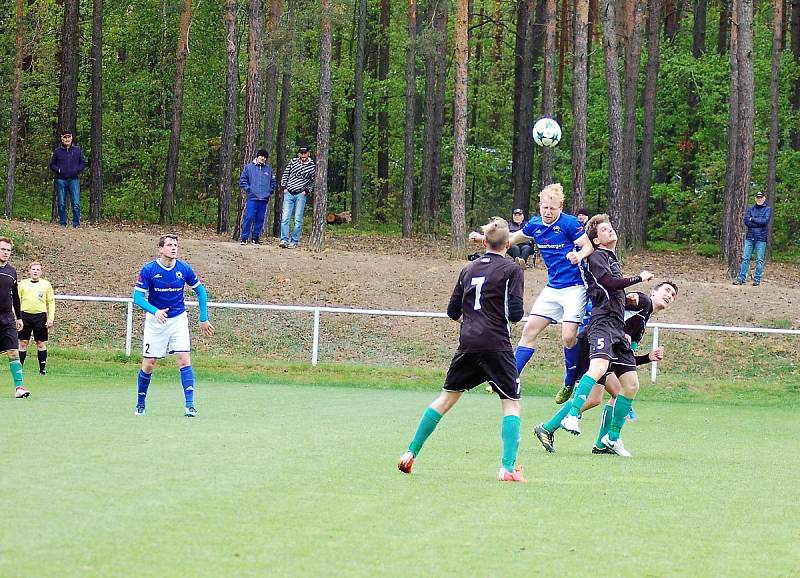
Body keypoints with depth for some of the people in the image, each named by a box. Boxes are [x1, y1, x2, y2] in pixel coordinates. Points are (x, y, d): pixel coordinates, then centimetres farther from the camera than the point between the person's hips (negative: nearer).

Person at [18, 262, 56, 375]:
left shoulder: (46, 284, 8)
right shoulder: (23, 283, 9)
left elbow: (51, 303, 9)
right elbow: (17, 301, 10)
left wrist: (50, 318, 0)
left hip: (40, 315, 0)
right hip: (25, 315, 0)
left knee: (41, 343, 1)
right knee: (23, 342, -1)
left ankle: (42, 369, 6)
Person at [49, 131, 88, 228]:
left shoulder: (77, 150, 8)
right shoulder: (57, 151, 8)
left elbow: (84, 163, 14)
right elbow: (52, 164, 15)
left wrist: (77, 170, -2)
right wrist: (58, 170, -3)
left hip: (74, 179, -1)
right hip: (61, 180, 1)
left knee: (76, 204, -8)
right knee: (62, 204, 3)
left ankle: (76, 224, -4)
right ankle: (63, 224, 9)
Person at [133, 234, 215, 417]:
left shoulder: (184, 269, -7)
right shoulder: (148, 270, -13)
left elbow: (201, 291, 6)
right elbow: (137, 297, -13)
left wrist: (204, 319, 4)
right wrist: (155, 311, -31)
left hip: (178, 319, 1)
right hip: (155, 320, -1)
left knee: (184, 359, -14)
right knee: (148, 365, 1)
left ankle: (190, 405, -16)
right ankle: (140, 404, 21)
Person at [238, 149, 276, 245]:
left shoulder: (268, 168, 13)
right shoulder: (249, 167, 5)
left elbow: (273, 182, 21)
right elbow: (242, 180, 6)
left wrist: (269, 191, 9)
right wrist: (248, 189, -4)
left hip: (264, 199, 3)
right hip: (252, 198, -3)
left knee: (260, 219, 4)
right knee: (249, 218, -10)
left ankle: (256, 237, 12)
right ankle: (244, 238, -6)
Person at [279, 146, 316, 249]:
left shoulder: (312, 166, 3)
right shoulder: (293, 161, 7)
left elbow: (313, 181, 10)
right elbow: (285, 174, 13)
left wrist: (307, 190, -3)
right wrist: (284, 187, 4)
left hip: (301, 195, -2)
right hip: (289, 194, 2)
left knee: (298, 220, -3)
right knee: (285, 218, -7)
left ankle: (294, 241, 2)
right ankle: (284, 240, -5)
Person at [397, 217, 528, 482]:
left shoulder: (469, 269, 13)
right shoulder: (511, 270, -3)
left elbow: (453, 311, 15)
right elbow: (515, 313, -10)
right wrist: (516, 313, 13)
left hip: (468, 343, 5)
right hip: (496, 345, -5)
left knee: (447, 397, 17)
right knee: (511, 403, 1)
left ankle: (410, 453, 18)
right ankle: (508, 467, -12)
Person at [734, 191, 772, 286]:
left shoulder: (768, 209, 4)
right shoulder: (751, 209, 14)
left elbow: (765, 221, -12)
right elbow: (746, 221, 0)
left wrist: (752, 219, -4)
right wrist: (759, 222, -8)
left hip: (761, 238, -3)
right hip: (750, 237, 3)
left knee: (759, 260, -2)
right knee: (745, 258, 0)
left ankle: (757, 279, 3)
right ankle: (741, 278, 1)